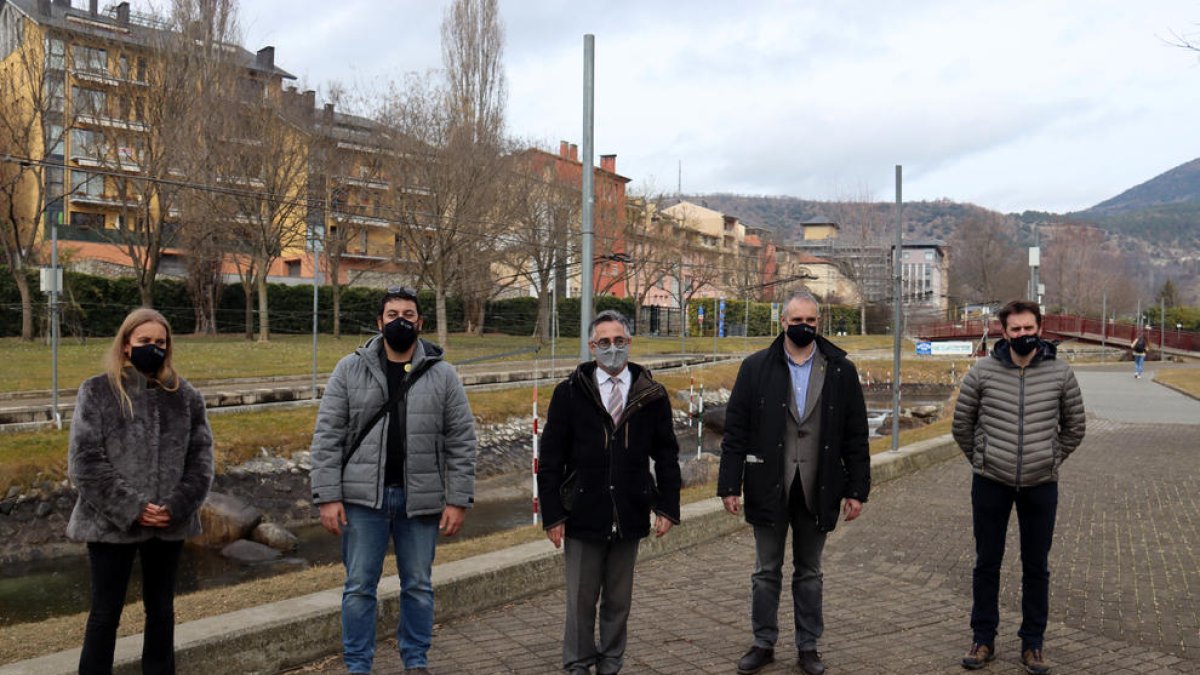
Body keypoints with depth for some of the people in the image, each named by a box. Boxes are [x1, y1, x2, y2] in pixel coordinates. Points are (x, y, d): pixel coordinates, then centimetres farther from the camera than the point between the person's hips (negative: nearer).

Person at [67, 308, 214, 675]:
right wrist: (131, 509, -16)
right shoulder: (96, 392, -4)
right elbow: (84, 461, -10)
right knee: (106, 610, 8)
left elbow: (200, 458, 2)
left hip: (169, 523, 3)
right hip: (111, 522, -2)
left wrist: (176, 507, -11)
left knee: (160, 607, 15)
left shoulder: (185, 396, 3)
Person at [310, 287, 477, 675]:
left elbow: (461, 442, 1)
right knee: (359, 586, 7)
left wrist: (458, 500, -5)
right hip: (363, 498, 0)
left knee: (418, 586, 11)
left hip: (420, 499, 1)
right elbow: (327, 436, 0)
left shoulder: (443, 375, 2)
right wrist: (327, 496, -7)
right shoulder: (351, 369, 2)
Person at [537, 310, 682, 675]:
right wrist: (552, 514, -6)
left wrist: (668, 506, 0)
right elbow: (550, 458, -2)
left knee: (619, 600, 14)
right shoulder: (570, 392, -3)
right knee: (581, 600, 9)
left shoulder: (651, 395, 2)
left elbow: (666, 455, 7)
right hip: (583, 517, -1)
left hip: (629, 517, 2)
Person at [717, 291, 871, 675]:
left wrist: (857, 489, 0)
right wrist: (729, 485, -6)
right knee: (766, 571, 12)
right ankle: (763, 643, 26)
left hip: (817, 490, 1)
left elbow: (856, 436, 3)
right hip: (768, 488, -1)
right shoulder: (756, 367, -2)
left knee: (809, 572, 14)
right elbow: (735, 431, -3)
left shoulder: (841, 370, 1)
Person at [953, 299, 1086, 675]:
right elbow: (962, 423, 6)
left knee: (1036, 567, 10)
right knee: (987, 563, 9)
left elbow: (1074, 427, 11)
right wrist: (980, 460, 8)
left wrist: (1050, 460, 9)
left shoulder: (1060, 374, -2)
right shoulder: (982, 372, -5)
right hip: (990, 483, 0)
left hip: (1041, 486, 1)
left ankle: (1032, 643, 24)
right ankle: (983, 640, 23)